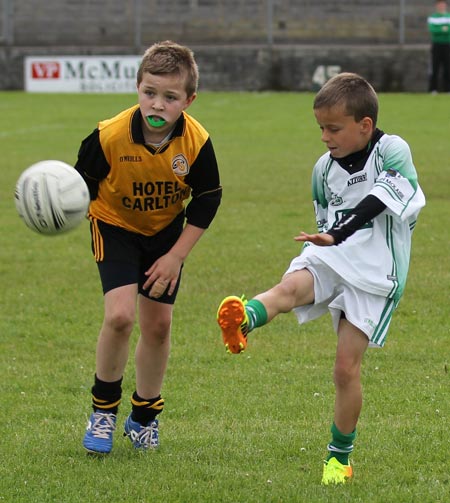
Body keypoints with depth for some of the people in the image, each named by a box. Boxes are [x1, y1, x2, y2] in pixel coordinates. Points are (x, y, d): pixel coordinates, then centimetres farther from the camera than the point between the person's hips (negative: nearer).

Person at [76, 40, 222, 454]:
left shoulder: (196, 142, -23)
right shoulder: (110, 136, -29)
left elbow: (207, 201, -9)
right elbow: (84, 183, -13)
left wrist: (176, 256, -11)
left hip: (166, 231, 3)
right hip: (115, 225, -3)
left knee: (158, 324, 5)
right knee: (120, 315, -20)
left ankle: (144, 416, 27)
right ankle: (103, 410, 2)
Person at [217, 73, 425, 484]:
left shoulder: (393, 151, -8)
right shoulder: (325, 168, 9)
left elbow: (376, 203, -23)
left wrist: (337, 236, -35)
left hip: (375, 274, -4)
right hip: (328, 261, 4)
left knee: (347, 366, -6)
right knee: (289, 287, -31)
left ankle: (340, 457, 10)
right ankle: (242, 320, -62)